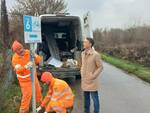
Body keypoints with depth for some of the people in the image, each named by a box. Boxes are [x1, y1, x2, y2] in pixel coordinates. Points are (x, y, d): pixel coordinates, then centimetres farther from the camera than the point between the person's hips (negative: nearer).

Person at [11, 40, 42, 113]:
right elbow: (18, 70, -37)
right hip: (24, 79, -4)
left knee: (37, 89, 19)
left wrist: (35, 56, -40)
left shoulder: (28, 52, -14)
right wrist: (26, 67, -57)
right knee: (27, 94, -1)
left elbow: (39, 59, -16)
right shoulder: (15, 59, -22)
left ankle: (40, 102, 45)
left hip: (33, 76, 5)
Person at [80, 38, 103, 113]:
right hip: (84, 81, 6)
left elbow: (100, 67, -11)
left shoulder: (95, 55, -16)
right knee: (86, 98, 19)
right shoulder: (83, 53, 4)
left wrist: (93, 76, -18)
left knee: (95, 99, 4)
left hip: (92, 81, -6)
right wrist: (82, 74, 12)